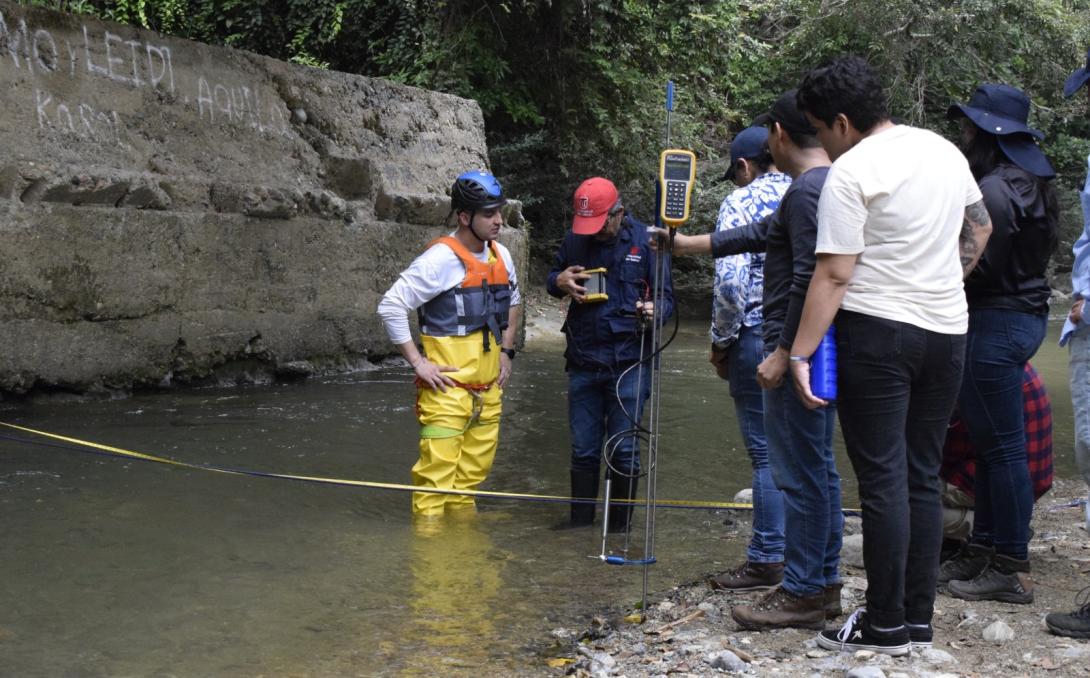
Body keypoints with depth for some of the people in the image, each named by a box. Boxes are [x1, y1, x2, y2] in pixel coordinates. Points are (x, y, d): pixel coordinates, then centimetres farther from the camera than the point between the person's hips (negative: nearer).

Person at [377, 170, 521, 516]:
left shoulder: (501, 257, 10)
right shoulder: (441, 258, -13)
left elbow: (513, 303, 30)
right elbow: (390, 306, -14)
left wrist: (506, 351, 19)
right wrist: (418, 363, -15)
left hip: (488, 390, 7)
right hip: (448, 388, -7)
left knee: (472, 473, 15)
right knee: (437, 473, -9)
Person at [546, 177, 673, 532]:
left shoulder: (644, 242, -4)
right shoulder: (574, 240, 7)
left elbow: (666, 297, 0)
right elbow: (552, 279, 21)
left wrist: (654, 311, -23)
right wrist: (560, 282, -3)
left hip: (629, 362, -3)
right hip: (583, 360, 3)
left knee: (624, 449, 1)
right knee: (583, 448, 10)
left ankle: (621, 526, 15)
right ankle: (580, 519, 22)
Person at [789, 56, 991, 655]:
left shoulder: (850, 172, -12)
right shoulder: (944, 150, 10)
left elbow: (833, 275, -17)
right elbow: (979, 228, 22)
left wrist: (800, 352, -15)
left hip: (876, 331, -7)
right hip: (947, 333, 7)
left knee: (882, 479, -1)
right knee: (922, 476, 12)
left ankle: (886, 626, 5)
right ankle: (919, 618, 17)